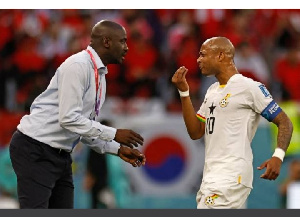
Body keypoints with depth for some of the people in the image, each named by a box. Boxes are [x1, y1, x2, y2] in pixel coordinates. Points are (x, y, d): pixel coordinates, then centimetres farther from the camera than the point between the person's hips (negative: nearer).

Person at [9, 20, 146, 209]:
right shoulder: (78, 66, -17)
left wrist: (118, 149, 6)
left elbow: (86, 128, 17)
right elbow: (69, 119, -24)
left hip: (60, 155, 10)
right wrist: (114, 134, -20)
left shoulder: (99, 74, 13)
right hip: (35, 150, -10)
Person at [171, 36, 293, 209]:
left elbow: (284, 122, -7)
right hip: (212, 177, 9)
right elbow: (196, 133, 14)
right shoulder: (212, 91, 19)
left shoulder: (249, 87, -7)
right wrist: (184, 92, 8)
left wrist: (278, 156, -24)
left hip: (231, 177, -9)